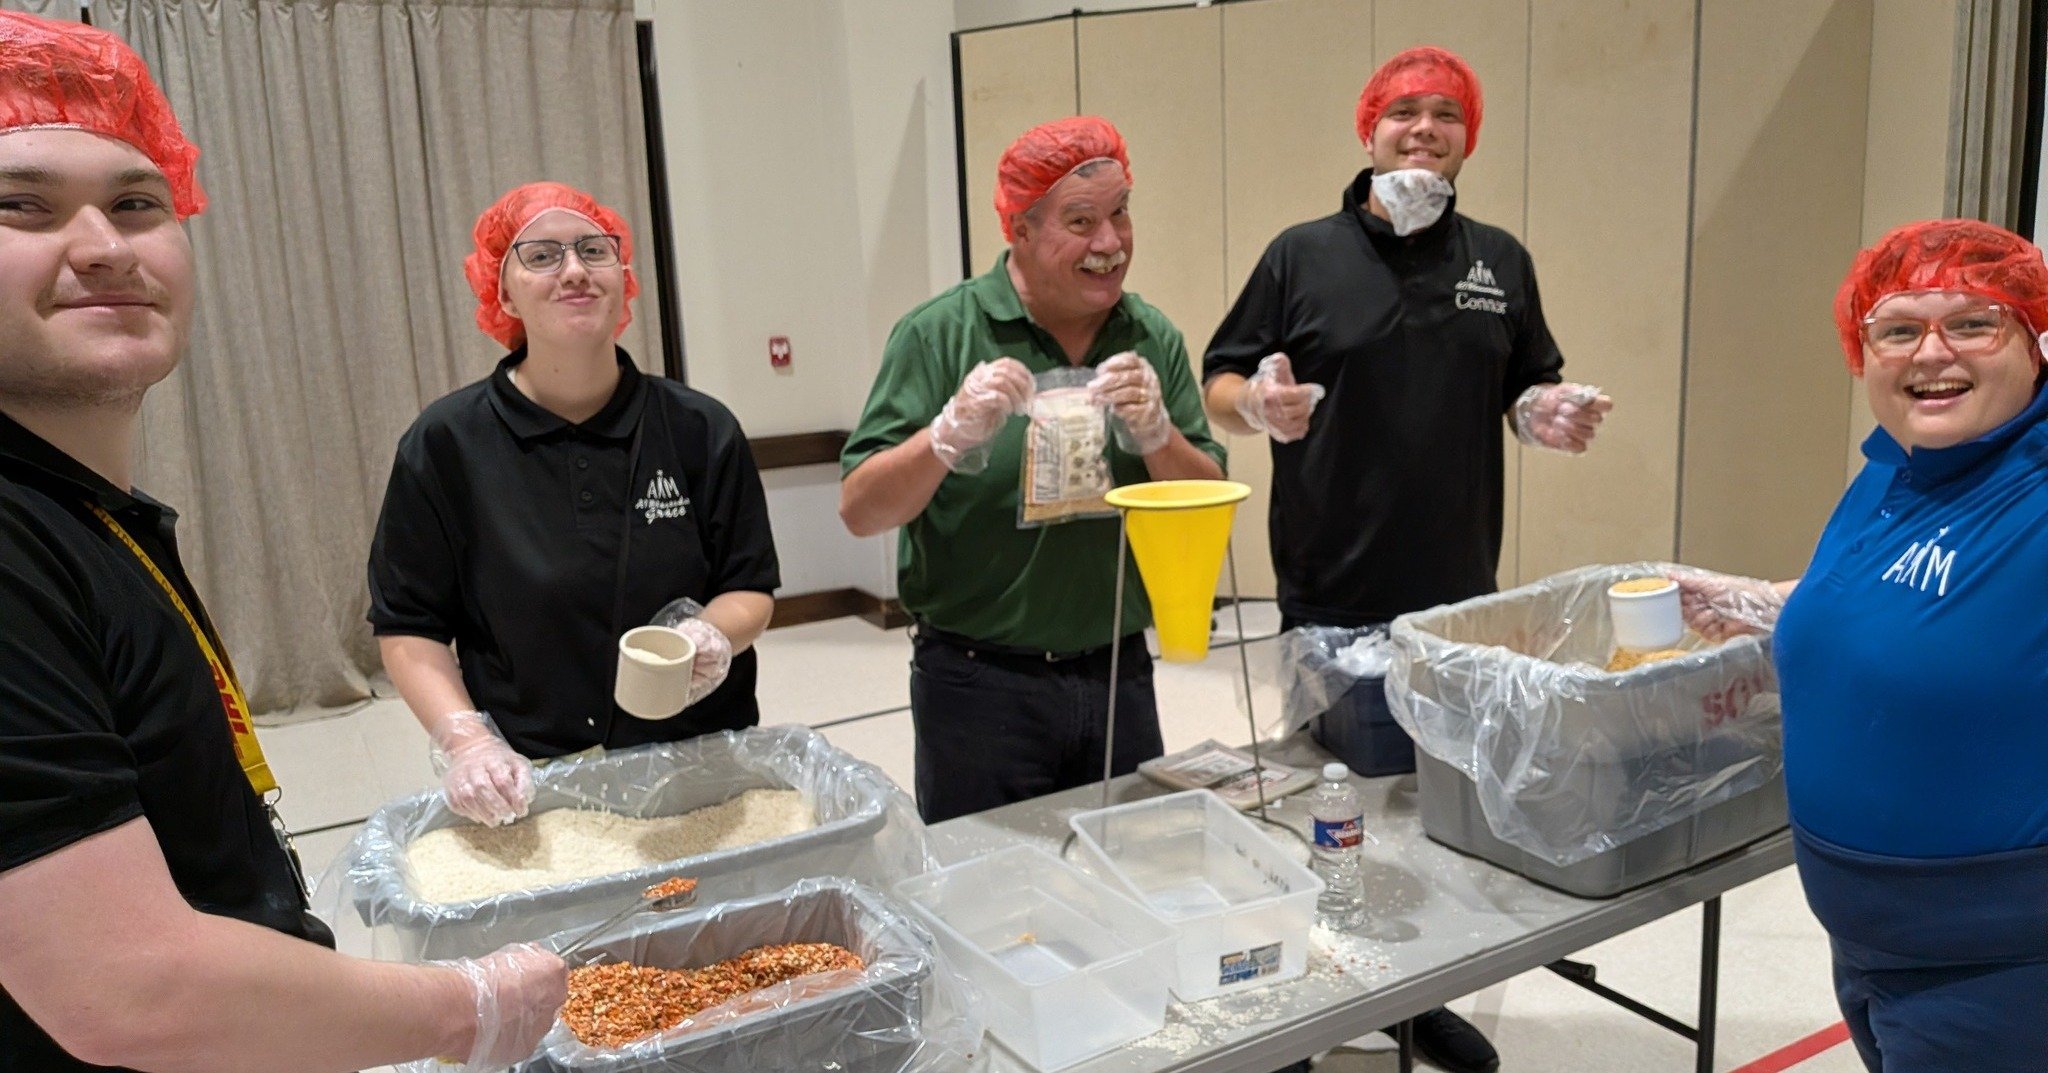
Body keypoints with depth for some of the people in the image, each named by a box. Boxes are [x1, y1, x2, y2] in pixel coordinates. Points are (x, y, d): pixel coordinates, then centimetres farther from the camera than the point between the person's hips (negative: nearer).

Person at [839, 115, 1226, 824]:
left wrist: (1156, 433, -16)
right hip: (979, 685, -3)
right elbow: (859, 513, -12)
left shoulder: (1155, 341, 3)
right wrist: (951, 433, -27)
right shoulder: (940, 335, -9)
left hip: (1119, 678, 4)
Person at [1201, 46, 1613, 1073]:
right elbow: (1219, 383, 0)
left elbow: (1530, 390, 16)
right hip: (1331, 598, -3)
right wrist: (1258, 404, -21)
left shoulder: (1500, 260, 9)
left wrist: (1556, 416, -6)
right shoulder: (1303, 254, -1)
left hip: (1458, 593, 3)